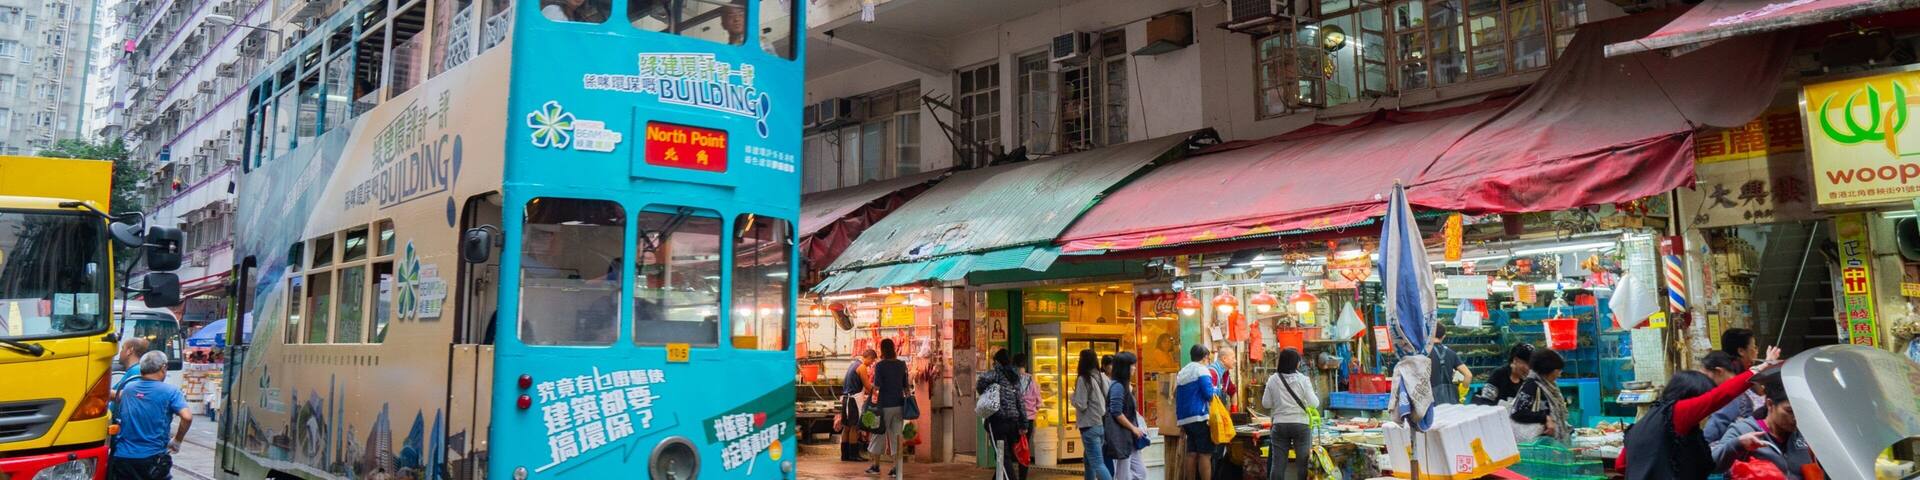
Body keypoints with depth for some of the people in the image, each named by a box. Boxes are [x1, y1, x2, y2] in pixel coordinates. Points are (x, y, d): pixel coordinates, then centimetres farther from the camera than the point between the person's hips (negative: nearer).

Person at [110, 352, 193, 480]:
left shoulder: (128, 388, 8)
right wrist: (177, 441, -5)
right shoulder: (170, 391, -8)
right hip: (152, 458, -5)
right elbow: (187, 417, -20)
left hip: (122, 456, 5)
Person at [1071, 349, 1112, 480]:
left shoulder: (1083, 379, -13)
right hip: (1104, 424, 7)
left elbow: (1081, 405, -15)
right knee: (1090, 460, 22)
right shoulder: (1104, 377, 6)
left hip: (1090, 426, -7)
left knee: (1097, 464, -7)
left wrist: (1072, 398, 3)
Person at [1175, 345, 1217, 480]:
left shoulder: (1181, 373, 18)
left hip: (1186, 419, 7)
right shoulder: (1202, 370, -5)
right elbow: (1209, 394, -16)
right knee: (1205, 454, -6)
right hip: (1200, 418, -7)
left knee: (1192, 454, 8)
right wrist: (1217, 391, 7)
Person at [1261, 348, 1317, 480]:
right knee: (1303, 462, 8)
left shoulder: (1273, 379, -2)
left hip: (1280, 424, 1)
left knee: (1278, 462, 4)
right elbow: (1313, 404, -6)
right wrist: (1317, 395, 14)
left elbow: (1266, 403, 2)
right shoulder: (1303, 379, -7)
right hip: (1301, 424, -1)